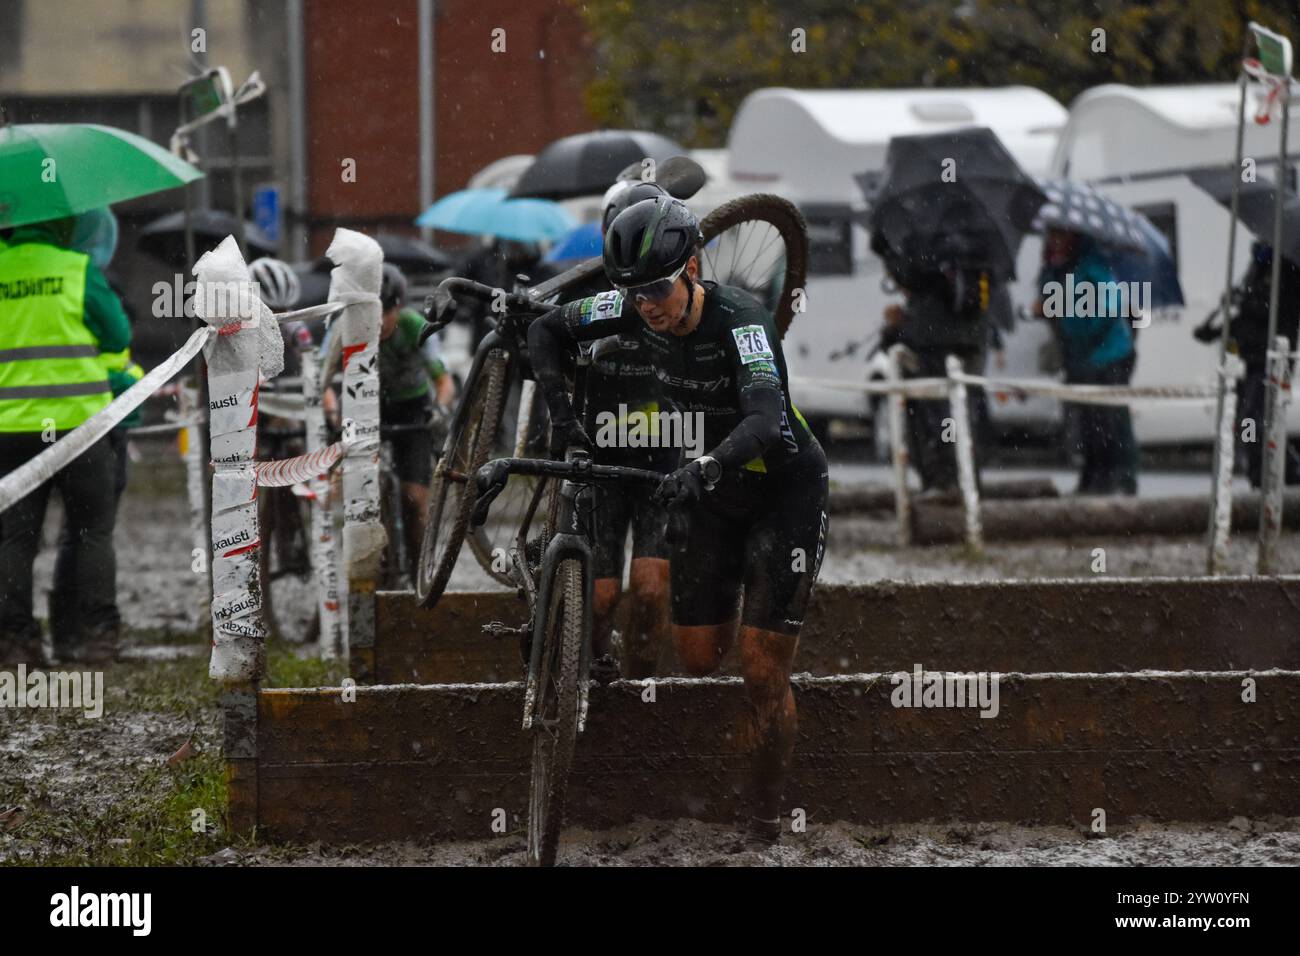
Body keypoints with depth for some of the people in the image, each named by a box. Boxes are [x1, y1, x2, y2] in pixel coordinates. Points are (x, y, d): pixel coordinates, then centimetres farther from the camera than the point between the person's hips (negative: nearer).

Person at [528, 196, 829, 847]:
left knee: (762, 672, -9)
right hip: (711, 493, 6)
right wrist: (561, 412, -14)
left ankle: (766, 824, 2)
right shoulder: (637, 309, -13)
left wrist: (705, 467, -61)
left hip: (783, 493, -6)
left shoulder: (739, 318, -30)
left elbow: (766, 419, -45)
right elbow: (547, 331, 0)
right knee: (696, 659, 0)